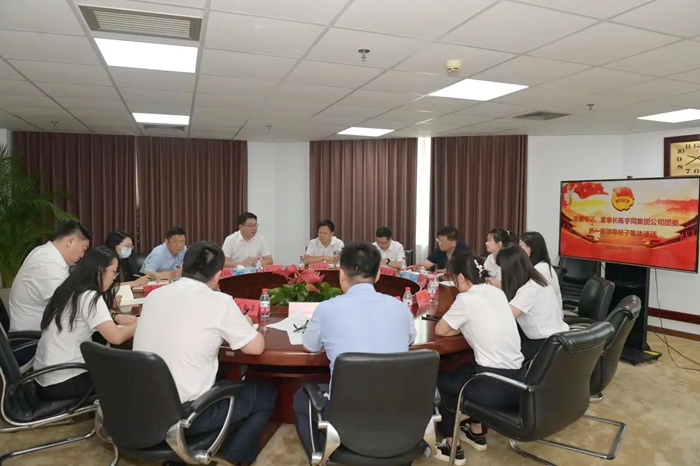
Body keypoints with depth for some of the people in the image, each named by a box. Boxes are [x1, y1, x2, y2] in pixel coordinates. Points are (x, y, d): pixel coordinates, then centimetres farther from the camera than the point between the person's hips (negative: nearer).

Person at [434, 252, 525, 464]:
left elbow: (440, 330, -2)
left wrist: (458, 326, 13)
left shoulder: (466, 299, -13)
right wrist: (462, 325, 11)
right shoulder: (497, 293, 9)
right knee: (465, 370, 34)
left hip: (496, 387, -7)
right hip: (518, 381, 7)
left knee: (438, 379, 18)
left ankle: (452, 446, 24)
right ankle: (476, 432, 44)